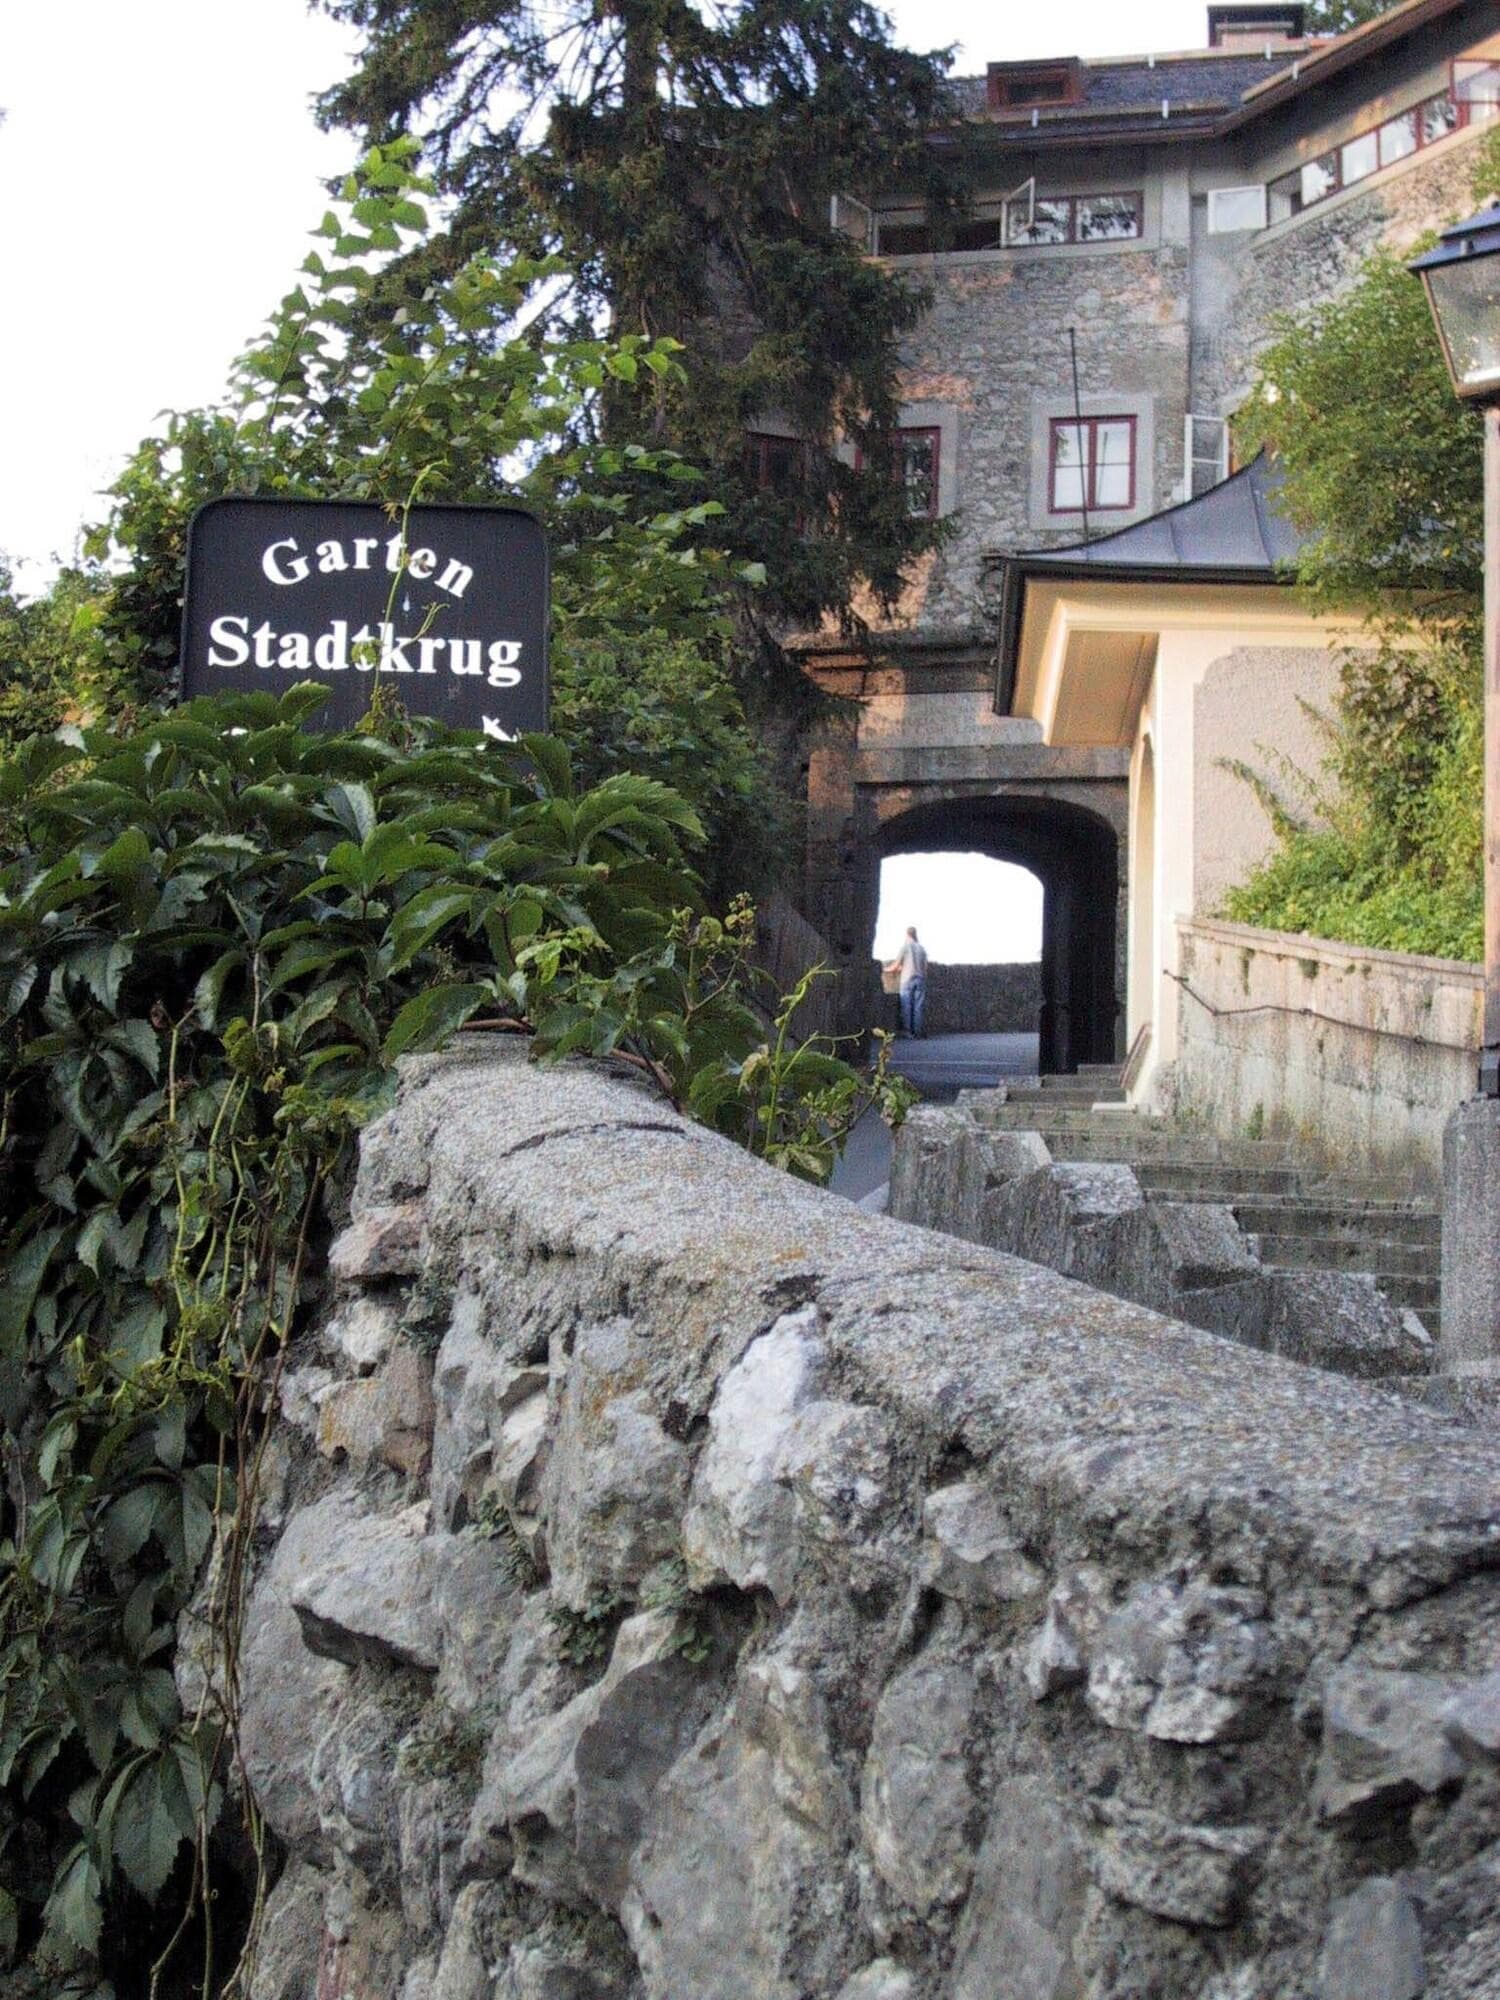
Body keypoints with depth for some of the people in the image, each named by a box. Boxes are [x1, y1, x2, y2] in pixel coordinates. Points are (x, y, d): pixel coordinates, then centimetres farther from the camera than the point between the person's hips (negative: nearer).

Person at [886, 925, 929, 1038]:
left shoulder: (905, 947, -3)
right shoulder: (922, 948, 7)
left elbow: (895, 966, -2)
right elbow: (925, 967, 8)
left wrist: (887, 969, 19)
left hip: (907, 980, -3)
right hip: (920, 980, 3)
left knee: (907, 1006, 1)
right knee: (918, 1007, 3)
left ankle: (907, 1030, -4)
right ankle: (917, 1032, 1)